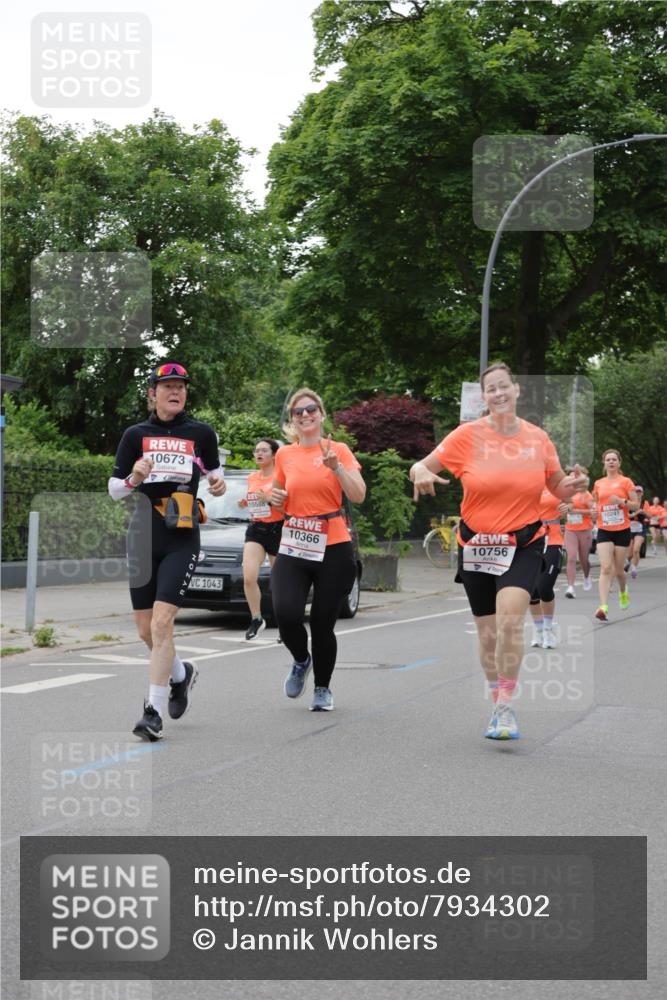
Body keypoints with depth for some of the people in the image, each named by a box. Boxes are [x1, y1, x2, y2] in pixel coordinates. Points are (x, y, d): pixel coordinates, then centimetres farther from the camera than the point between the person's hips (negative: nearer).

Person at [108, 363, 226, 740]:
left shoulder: (201, 433, 4)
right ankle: (181, 674, 38)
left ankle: (154, 712, -10)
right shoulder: (136, 434, 6)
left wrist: (218, 483, 0)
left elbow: (213, 468, 22)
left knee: (161, 623, -15)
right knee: (146, 630, 9)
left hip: (183, 540, -3)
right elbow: (114, 490, 7)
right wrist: (134, 478, -13)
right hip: (143, 538, 3)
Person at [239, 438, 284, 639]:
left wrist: (269, 499, -22)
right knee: (248, 577, -14)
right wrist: (245, 503, 7)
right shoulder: (252, 478, 12)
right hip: (255, 530, 4)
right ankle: (256, 619, 0)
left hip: (277, 530, -4)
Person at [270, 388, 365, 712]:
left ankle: (323, 688, 26)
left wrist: (336, 466, -20)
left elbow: (358, 496, -8)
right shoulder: (284, 455, 8)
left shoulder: (338, 450, 1)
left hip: (333, 548, -1)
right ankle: (301, 660, 15)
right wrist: (275, 496, 2)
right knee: (286, 614, -18)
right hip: (293, 549, 2)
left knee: (323, 623, 2)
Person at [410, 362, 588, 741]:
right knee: (487, 633, 9)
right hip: (476, 546, 1)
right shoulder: (468, 435, -5)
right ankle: (499, 708, 29)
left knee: (510, 618, -24)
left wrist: (574, 484, -11)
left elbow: (559, 488, 11)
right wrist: (420, 473, -25)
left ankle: (506, 706, -13)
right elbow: (423, 466, -2)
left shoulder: (538, 438, 0)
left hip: (524, 544, -1)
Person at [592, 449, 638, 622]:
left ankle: (623, 593, 41)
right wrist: (595, 510, 1)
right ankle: (603, 607, -20)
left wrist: (621, 501, -19)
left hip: (622, 530, -1)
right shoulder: (598, 483, 8)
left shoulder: (626, 481, -2)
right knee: (606, 568, -13)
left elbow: (636, 505, -3)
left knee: (618, 569, 8)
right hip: (604, 530, 1)